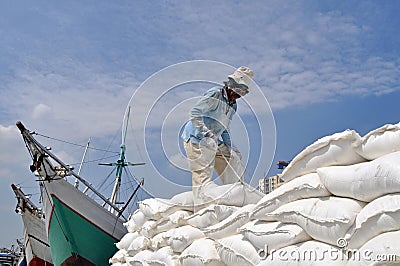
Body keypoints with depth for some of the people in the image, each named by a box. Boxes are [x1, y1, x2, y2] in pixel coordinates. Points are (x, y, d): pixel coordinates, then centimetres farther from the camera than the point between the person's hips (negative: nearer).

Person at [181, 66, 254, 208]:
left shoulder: (233, 105, 13)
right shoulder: (215, 94, -14)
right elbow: (195, 113, -22)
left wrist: (229, 147, 10)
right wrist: (206, 132, -31)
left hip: (213, 141, 9)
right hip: (196, 139, -9)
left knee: (233, 160, 13)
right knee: (203, 175, -13)